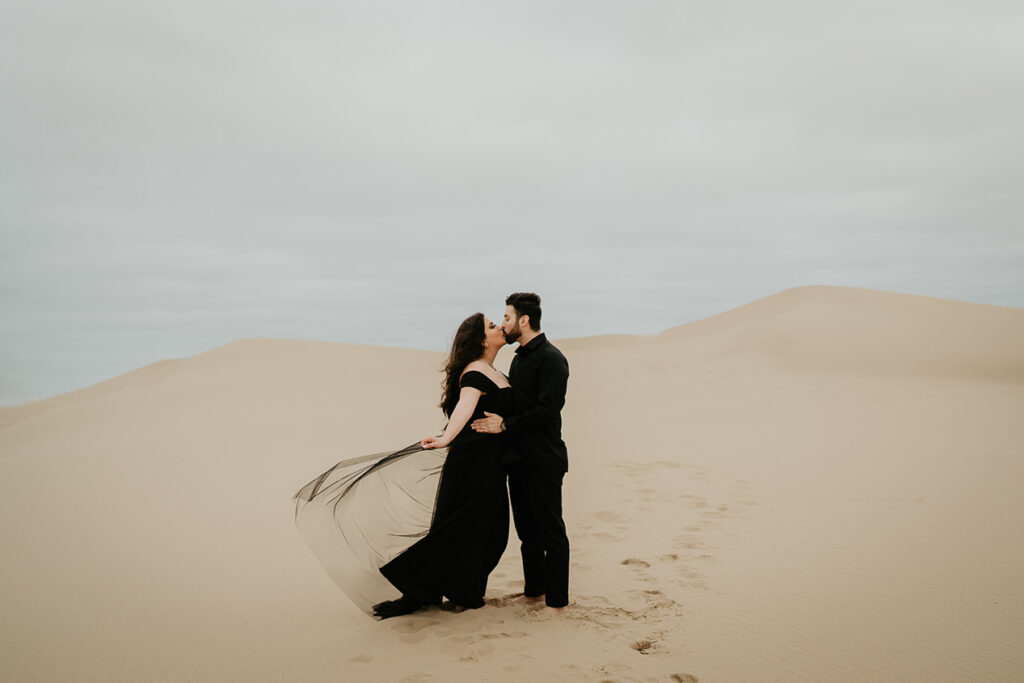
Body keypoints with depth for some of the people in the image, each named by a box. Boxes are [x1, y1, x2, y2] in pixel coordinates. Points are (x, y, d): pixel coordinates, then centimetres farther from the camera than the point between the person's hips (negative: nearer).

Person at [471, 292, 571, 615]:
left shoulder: (551, 358, -13)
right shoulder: (519, 358, 16)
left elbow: (547, 410, -21)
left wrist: (505, 425, -22)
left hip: (543, 461, -9)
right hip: (520, 457, 9)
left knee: (550, 530, -2)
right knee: (527, 528, 16)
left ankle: (557, 600, 7)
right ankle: (534, 590, 27)